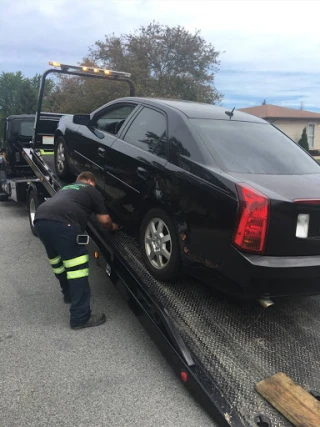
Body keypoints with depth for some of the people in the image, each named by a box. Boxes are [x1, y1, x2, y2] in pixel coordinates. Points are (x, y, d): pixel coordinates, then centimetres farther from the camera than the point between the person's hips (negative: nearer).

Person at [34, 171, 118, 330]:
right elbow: (104, 220, 19)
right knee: (77, 267, -2)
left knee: (57, 260, 28)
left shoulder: (66, 188, 38)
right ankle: (80, 317, 0)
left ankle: (69, 293, 47)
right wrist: (112, 227, 40)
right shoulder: (91, 190, 20)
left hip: (40, 219, 8)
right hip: (61, 223, -8)